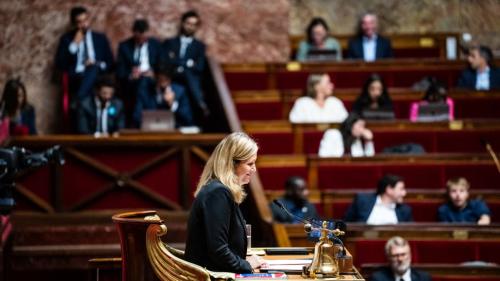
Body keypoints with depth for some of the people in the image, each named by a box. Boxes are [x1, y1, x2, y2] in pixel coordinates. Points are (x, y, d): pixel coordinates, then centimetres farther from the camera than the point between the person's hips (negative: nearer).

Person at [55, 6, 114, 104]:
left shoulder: (101, 38, 20)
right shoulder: (66, 38, 14)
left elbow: (110, 63, 16)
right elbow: (59, 65, 1)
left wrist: (97, 65, -6)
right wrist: (74, 44, -4)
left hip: (98, 78, 2)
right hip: (75, 79, -2)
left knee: (93, 68, -35)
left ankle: (77, 102, -44)